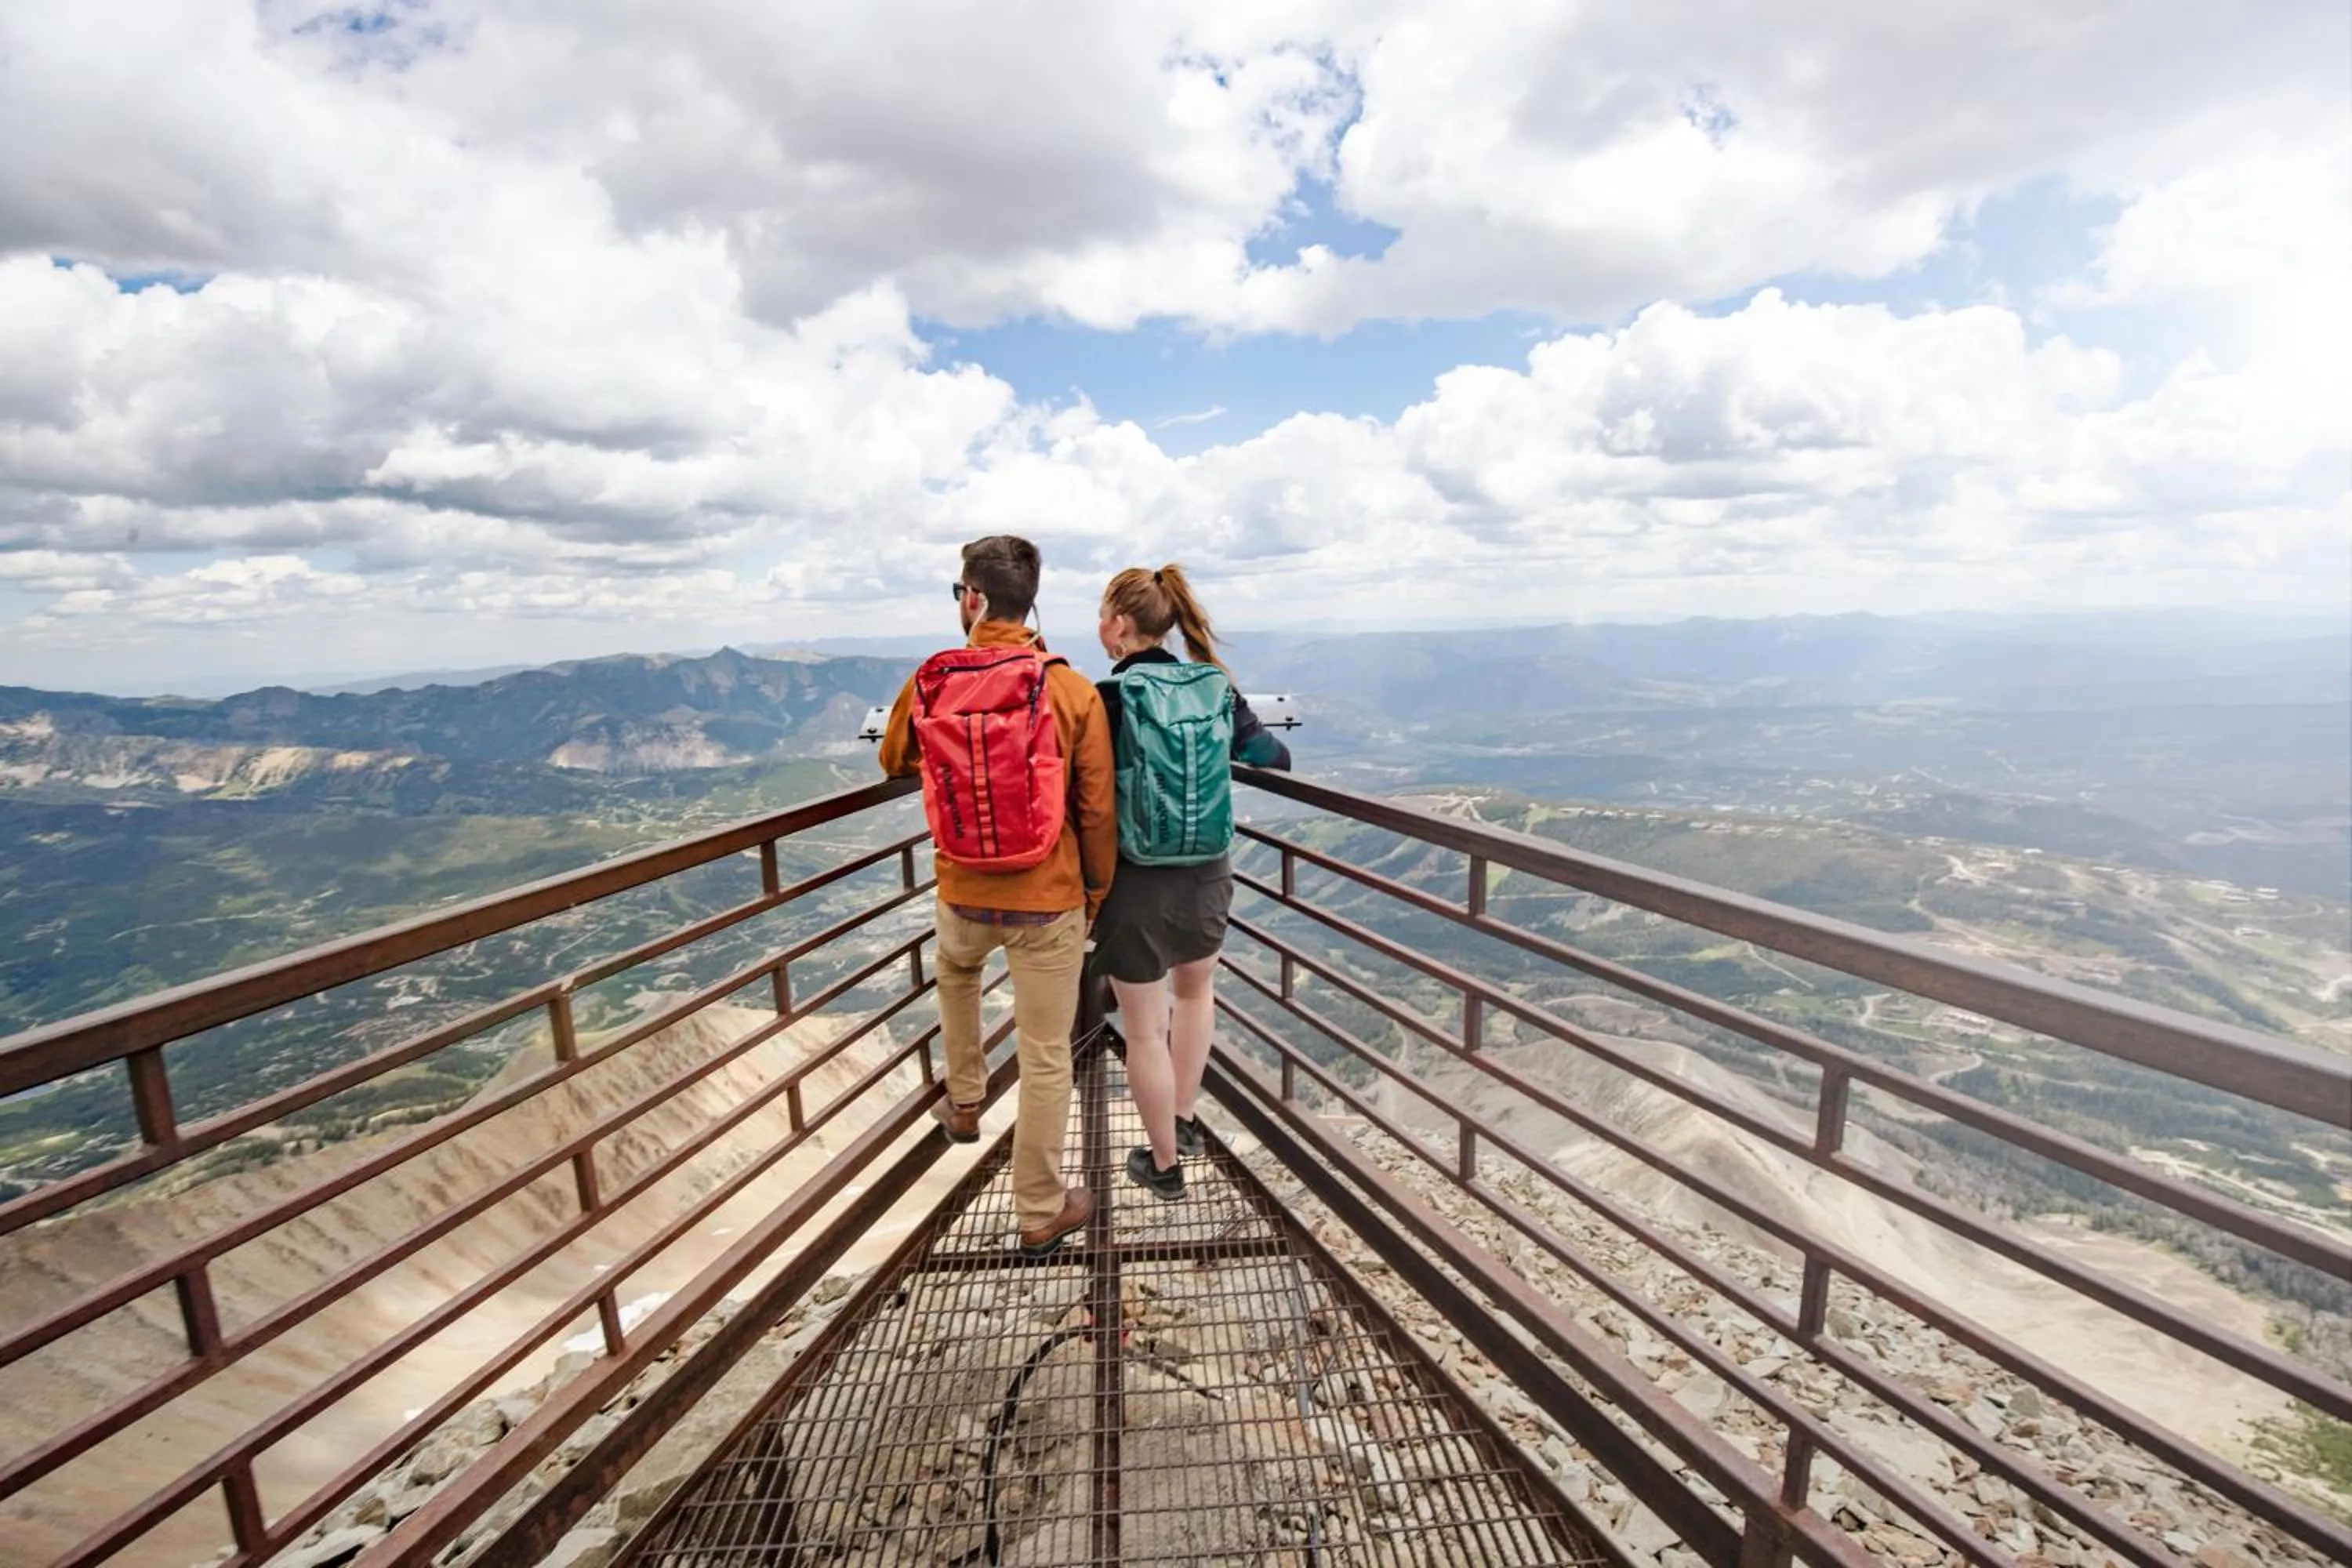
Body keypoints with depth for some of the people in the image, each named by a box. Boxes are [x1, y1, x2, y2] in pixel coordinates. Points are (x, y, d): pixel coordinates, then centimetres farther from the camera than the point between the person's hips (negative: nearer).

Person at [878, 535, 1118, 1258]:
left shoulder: (928, 684, -6)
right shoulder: (1072, 691, -13)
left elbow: (893, 761, 14)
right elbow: (1097, 810, -9)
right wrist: (1097, 890, 6)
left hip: (963, 894, 3)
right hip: (1049, 900, -2)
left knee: (956, 974, 37)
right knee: (1046, 1056, 10)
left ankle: (964, 1103, 49)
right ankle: (1042, 1212, 26)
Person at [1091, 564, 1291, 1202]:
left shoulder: (1106, 698, -15)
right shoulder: (1217, 687, -3)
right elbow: (1275, 760, 7)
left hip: (1135, 883, -4)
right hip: (1207, 875, 4)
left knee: (1145, 1030, 14)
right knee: (1195, 990, 31)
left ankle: (1164, 1165, 32)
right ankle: (1185, 1123, 44)